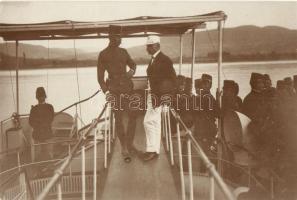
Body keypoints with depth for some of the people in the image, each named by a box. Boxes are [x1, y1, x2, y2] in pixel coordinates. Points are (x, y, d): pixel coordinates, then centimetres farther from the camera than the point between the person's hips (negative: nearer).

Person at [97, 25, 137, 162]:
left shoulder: (123, 52, 13)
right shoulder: (103, 55, 1)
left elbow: (133, 64, 27)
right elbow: (100, 76, 0)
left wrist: (132, 70, 4)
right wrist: (106, 92, -12)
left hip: (128, 87, 4)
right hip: (115, 90, -4)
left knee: (132, 117, 3)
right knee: (119, 119, 1)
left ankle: (130, 145, 21)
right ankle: (124, 149, 14)